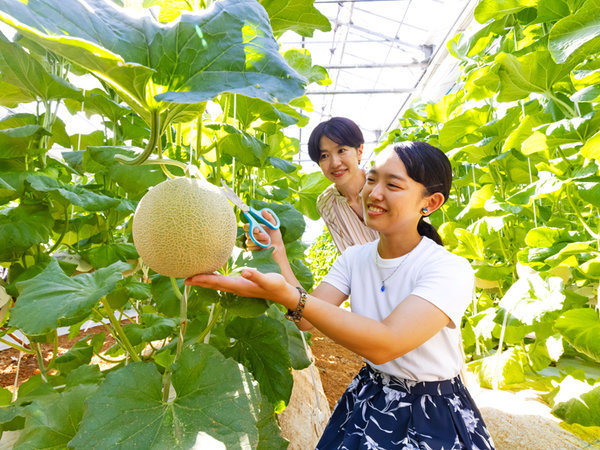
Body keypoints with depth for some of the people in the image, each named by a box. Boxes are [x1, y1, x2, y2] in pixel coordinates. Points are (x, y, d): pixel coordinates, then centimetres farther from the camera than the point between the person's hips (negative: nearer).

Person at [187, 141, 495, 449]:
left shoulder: (451, 270, -25)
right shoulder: (354, 259, -7)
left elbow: (384, 345, -38)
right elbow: (307, 320, -15)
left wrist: (288, 296, -45)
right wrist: (277, 254, -23)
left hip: (431, 419, -4)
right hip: (368, 398, 4)